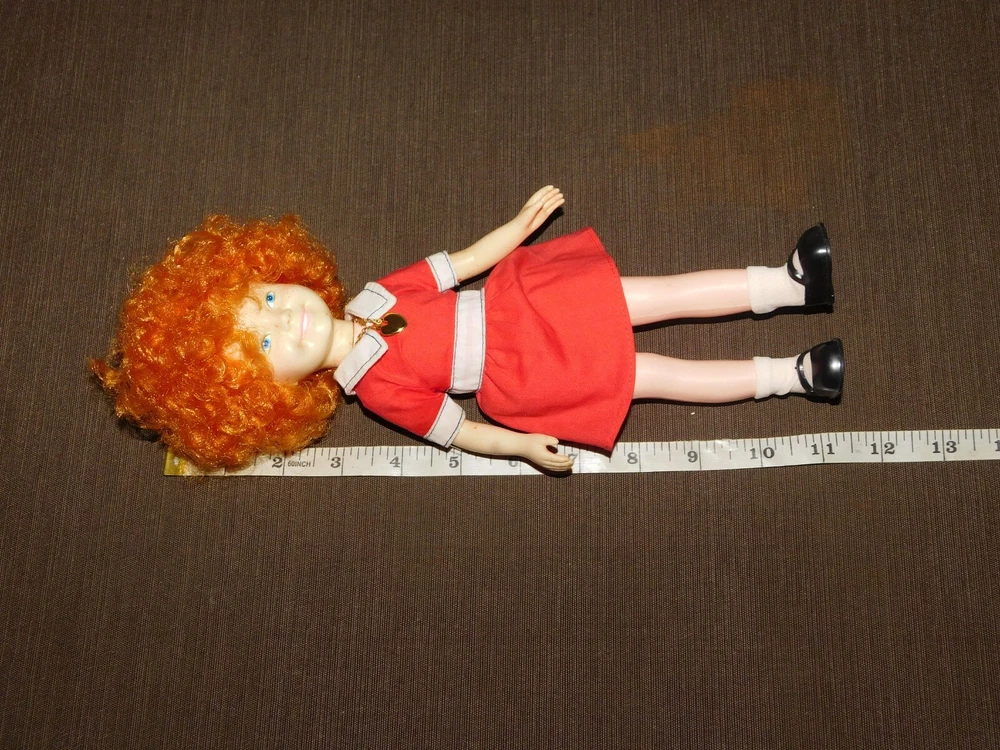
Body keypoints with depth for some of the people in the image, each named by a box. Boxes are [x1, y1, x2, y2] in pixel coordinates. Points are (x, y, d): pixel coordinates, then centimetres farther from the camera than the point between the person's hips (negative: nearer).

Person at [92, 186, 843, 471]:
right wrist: (523, 446, -21)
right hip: (524, 379, -4)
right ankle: (794, 376, -2)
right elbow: (453, 429, -11)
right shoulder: (375, 387, -15)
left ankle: (791, 283, 4)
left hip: (522, 299, 5)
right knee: (656, 374, -10)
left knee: (658, 293, -3)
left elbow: (456, 264, 8)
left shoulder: (377, 294, -2)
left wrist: (520, 224, 11)